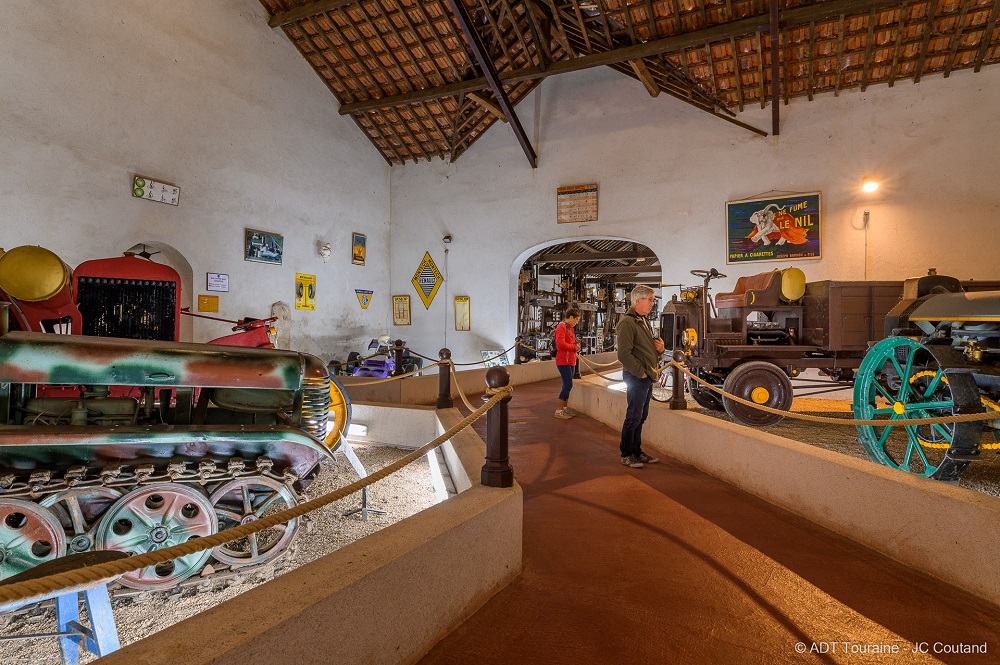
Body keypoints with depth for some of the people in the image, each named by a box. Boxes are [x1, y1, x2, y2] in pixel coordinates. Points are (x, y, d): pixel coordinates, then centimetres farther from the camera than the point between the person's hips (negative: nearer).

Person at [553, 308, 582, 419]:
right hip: (564, 362, -10)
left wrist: (576, 345, 5)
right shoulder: (561, 327, -14)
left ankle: (565, 408, 24)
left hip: (570, 361, 10)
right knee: (568, 385, -10)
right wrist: (574, 347, -13)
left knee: (567, 385, 14)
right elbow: (560, 344, -25)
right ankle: (559, 411, -5)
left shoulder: (570, 328, 17)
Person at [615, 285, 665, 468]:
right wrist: (640, 372, -17)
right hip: (636, 377, -9)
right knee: (633, 417, -2)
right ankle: (626, 455, 9)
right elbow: (624, 355, -22)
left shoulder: (644, 321, 17)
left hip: (647, 377, 9)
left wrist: (660, 348, 4)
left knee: (641, 417, 15)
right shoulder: (628, 322, -14)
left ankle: (637, 452, 26)